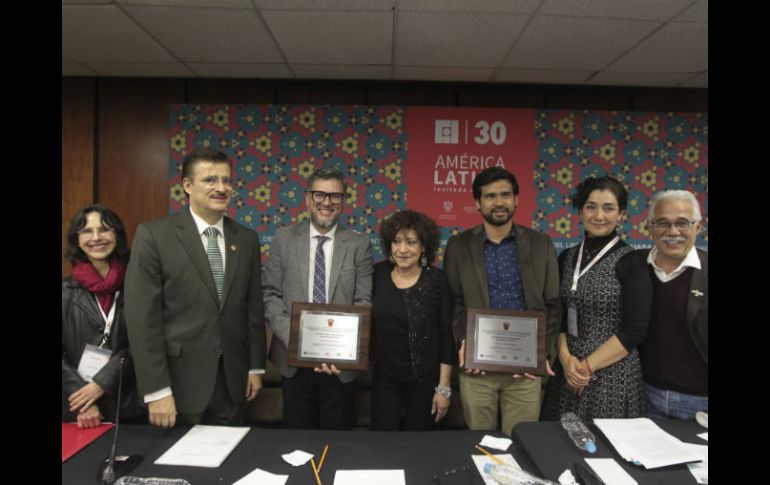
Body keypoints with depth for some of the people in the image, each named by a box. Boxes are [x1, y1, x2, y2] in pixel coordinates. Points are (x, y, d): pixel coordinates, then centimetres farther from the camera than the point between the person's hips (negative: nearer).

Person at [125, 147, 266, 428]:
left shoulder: (247, 239, 4)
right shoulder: (153, 235, -9)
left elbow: (254, 308, 8)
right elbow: (142, 317, -12)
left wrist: (255, 367, 8)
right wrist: (156, 391, -14)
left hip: (232, 380, 4)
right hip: (179, 380, -3)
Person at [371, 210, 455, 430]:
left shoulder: (436, 279, -11)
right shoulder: (377, 274, -4)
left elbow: (446, 336, -8)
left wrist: (444, 388, -8)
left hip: (424, 380, -2)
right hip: (384, 378, 2)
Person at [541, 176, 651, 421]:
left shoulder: (631, 262, -9)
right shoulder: (567, 258, 5)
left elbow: (634, 330, -13)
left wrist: (588, 365, -13)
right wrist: (565, 357, -8)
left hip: (612, 372, -4)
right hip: (567, 370, 4)